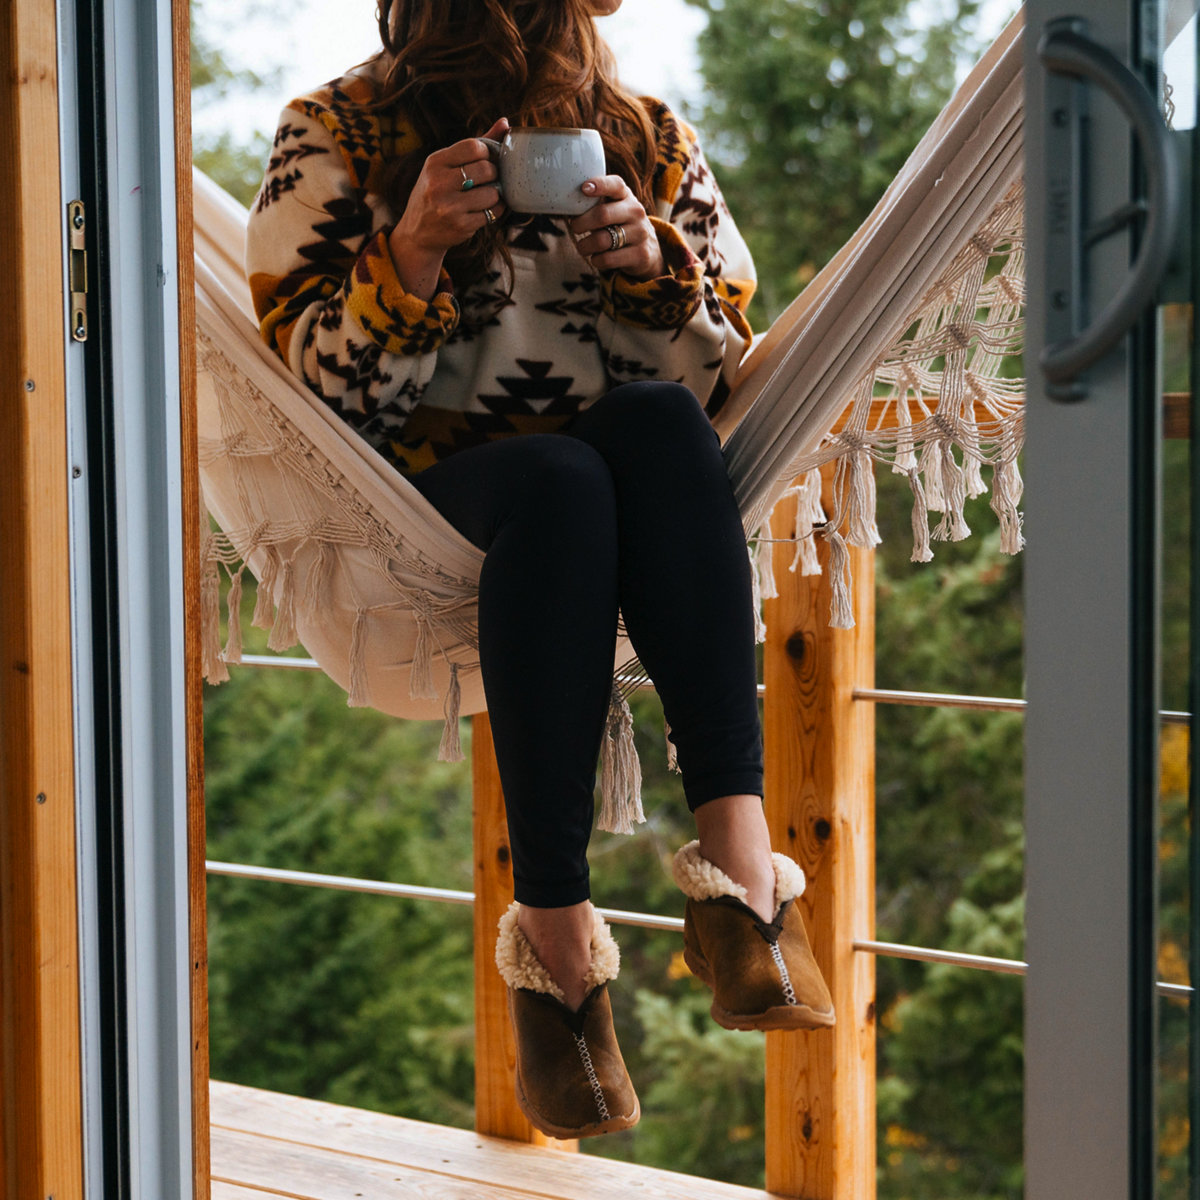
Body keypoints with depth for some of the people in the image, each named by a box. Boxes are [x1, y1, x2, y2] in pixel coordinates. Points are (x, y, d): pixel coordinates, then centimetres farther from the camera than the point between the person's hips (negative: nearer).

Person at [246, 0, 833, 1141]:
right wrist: (414, 253, -17)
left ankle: (737, 847, -44)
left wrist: (655, 269, -9)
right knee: (558, 478, -37)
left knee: (655, 420, -33)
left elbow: (713, 379, 11)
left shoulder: (651, 143, 15)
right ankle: (553, 937, -41)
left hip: (639, 500, 2)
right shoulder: (334, 136, 7)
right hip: (430, 492, -2)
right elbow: (324, 387, 0)